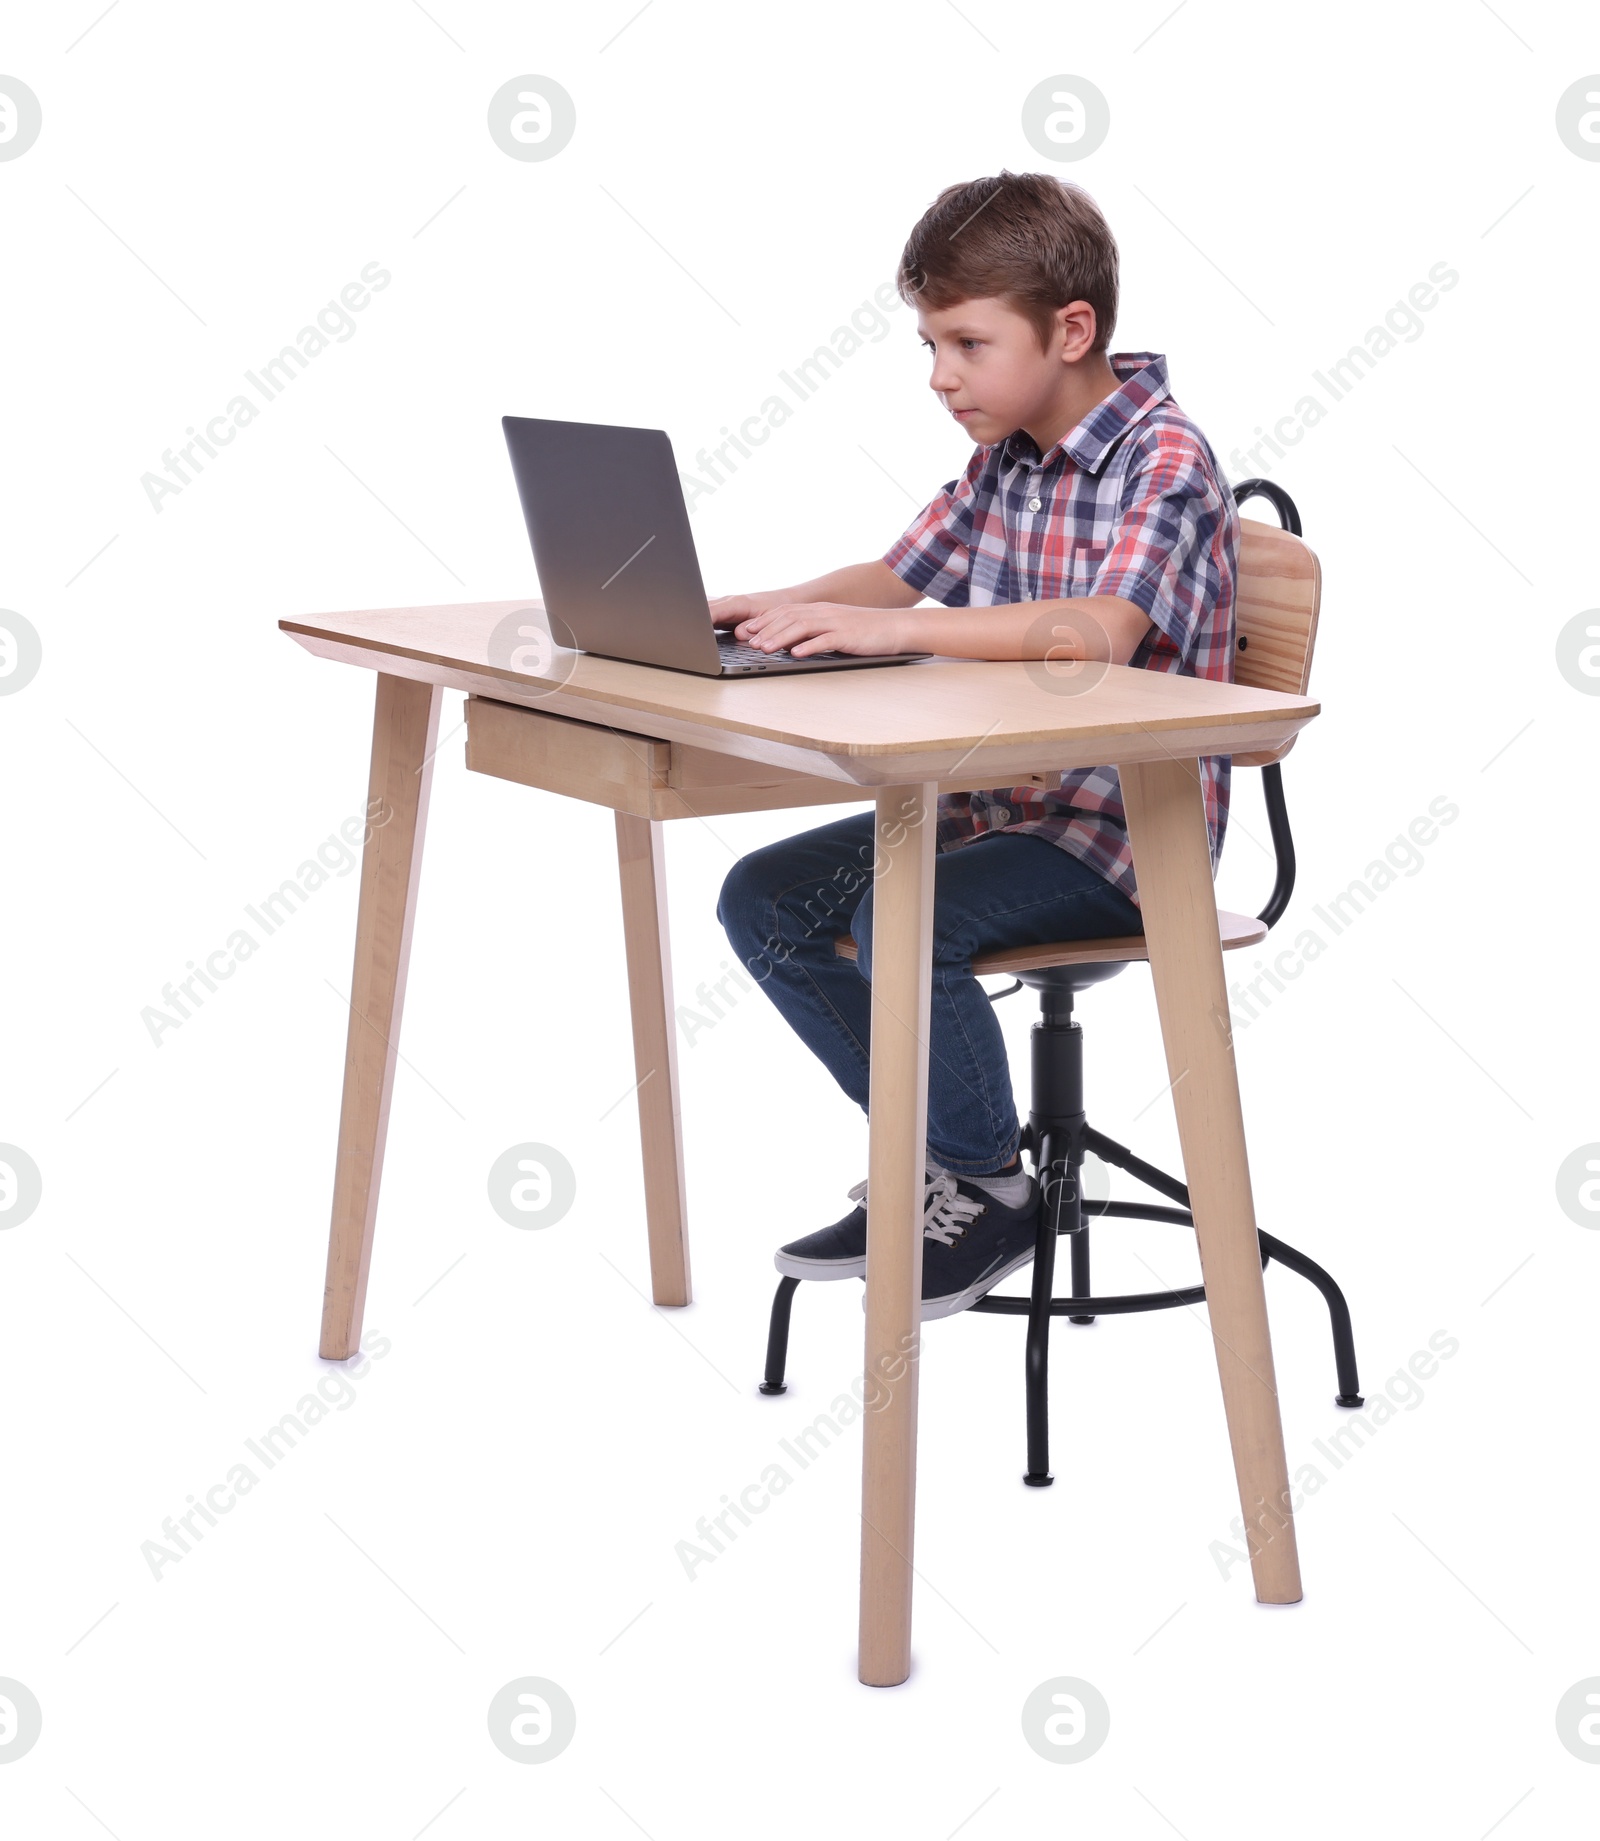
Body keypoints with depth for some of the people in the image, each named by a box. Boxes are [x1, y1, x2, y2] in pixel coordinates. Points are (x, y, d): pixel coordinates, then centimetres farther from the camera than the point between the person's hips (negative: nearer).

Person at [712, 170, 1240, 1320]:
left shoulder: (1165, 461, -17)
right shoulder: (1006, 458, 9)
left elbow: (1098, 633, -34)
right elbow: (899, 574, 21)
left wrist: (889, 630, -38)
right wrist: (784, 609, -1)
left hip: (1128, 828, -9)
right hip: (1002, 801, 9)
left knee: (902, 918, -30)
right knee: (764, 898, 1)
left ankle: (995, 1194, -7)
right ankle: (933, 1156, 11)